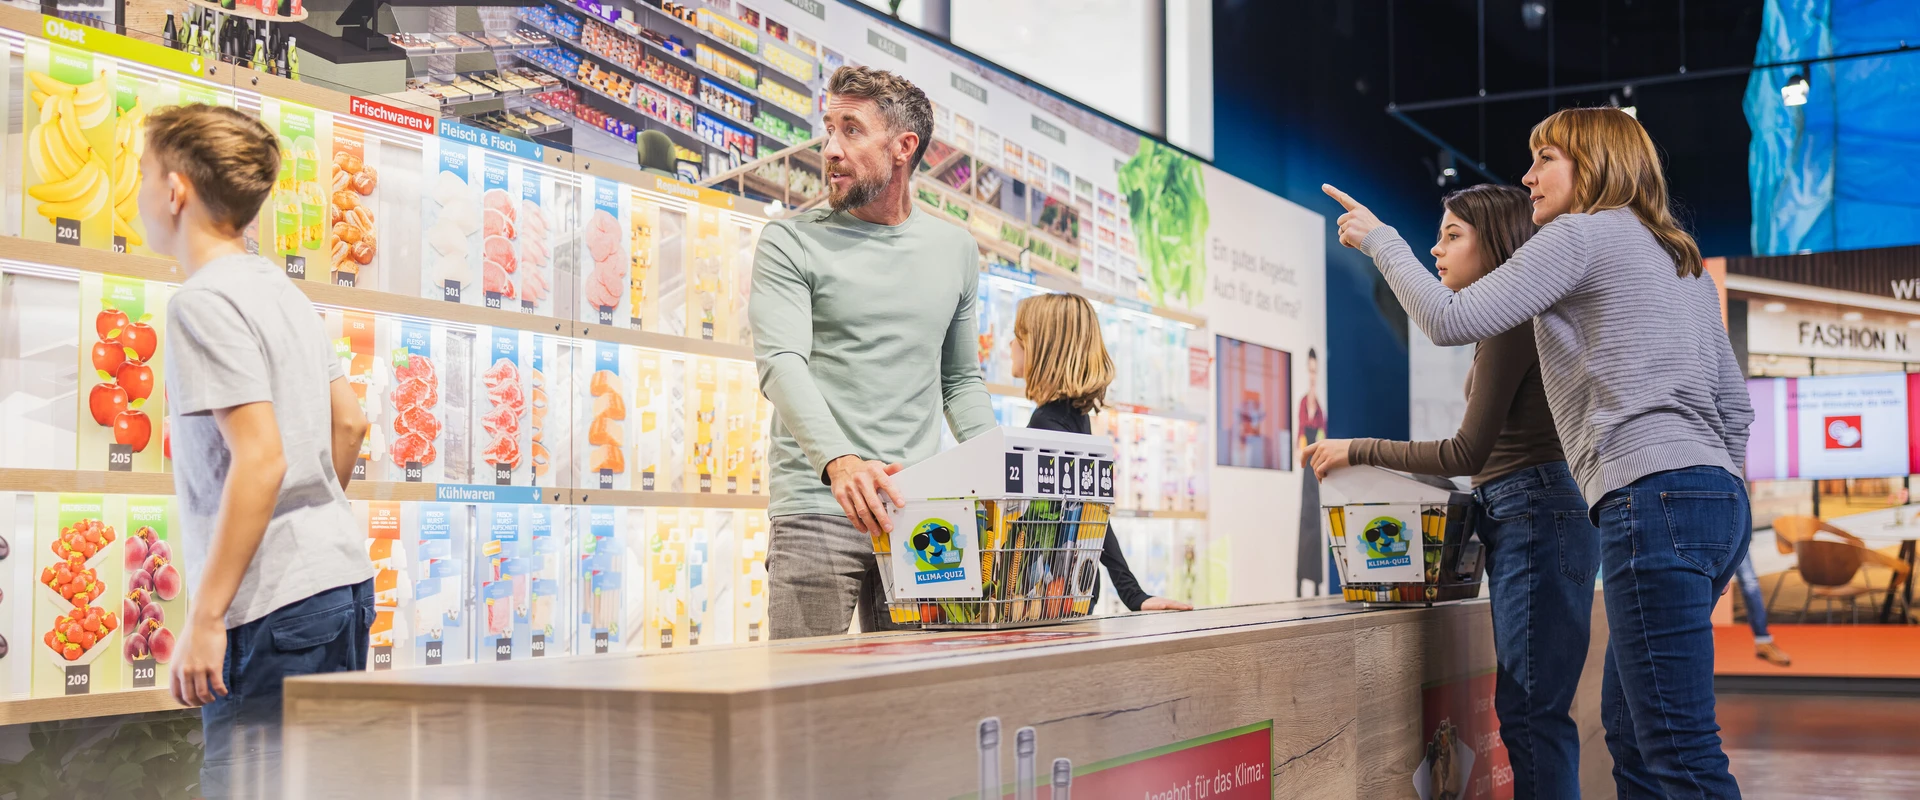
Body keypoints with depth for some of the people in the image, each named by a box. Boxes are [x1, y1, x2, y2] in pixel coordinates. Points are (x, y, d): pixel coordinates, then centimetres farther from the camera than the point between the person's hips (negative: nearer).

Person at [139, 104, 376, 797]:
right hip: (342, 578, 10)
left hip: (275, 606, -10)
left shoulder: (203, 301, -12)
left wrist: (203, 617, -19)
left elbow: (260, 460, -21)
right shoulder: (281, 290, 15)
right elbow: (349, 422, 20)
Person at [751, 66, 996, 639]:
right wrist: (838, 460, -30)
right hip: (817, 508, -3)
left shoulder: (955, 249, 15)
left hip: (918, 513, 3)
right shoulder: (791, 243, 2)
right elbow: (782, 363, -12)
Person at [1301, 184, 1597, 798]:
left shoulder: (1510, 318, -11)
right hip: (1521, 522, 10)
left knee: (1533, 713, -10)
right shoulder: (1510, 318, 18)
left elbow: (1469, 452, -14)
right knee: (1523, 710, 10)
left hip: (1538, 520, -10)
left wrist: (1358, 450, -6)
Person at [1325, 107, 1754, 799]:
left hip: (1654, 497, -10)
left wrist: (1380, 240, 8)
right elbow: (1734, 404, 26)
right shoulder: (1683, 262, 26)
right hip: (1717, 498, 10)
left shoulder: (1580, 235, -1)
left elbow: (1450, 320, -5)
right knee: (1628, 727, 13)